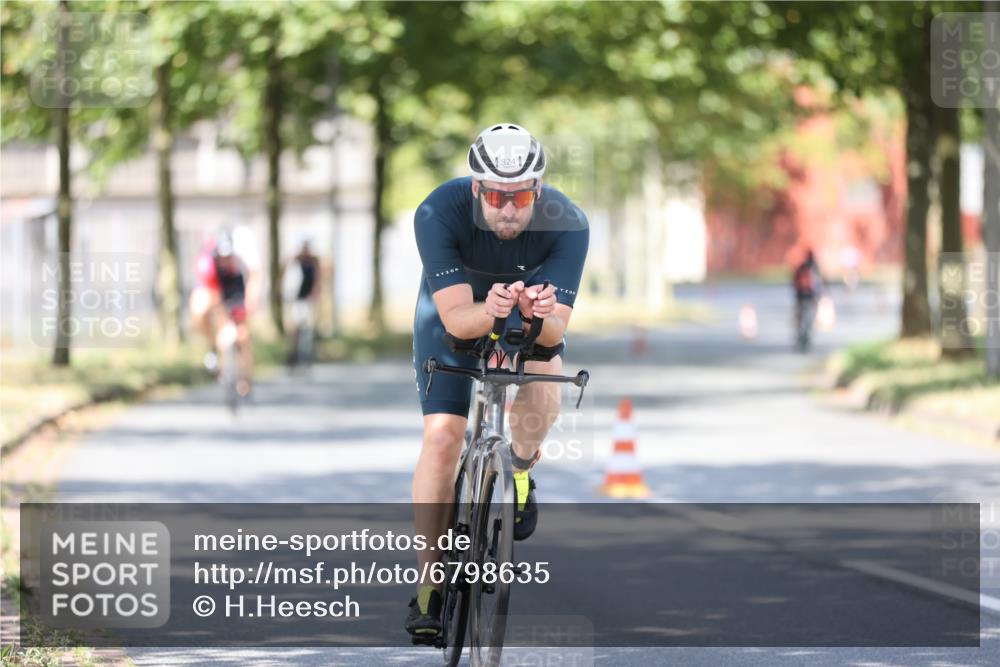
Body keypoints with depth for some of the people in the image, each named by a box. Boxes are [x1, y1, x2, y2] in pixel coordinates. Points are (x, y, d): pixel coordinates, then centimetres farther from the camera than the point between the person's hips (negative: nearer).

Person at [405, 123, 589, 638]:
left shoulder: (567, 224, -31)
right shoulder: (439, 213, -34)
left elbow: (557, 328, -34)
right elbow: (456, 318, -36)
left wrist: (540, 315, -57)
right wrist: (488, 311, -58)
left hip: (533, 317, 0)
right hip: (455, 309, 0)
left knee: (543, 384, -31)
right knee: (442, 436, -15)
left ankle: (521, 467, 1)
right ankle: (429, 584, -6)